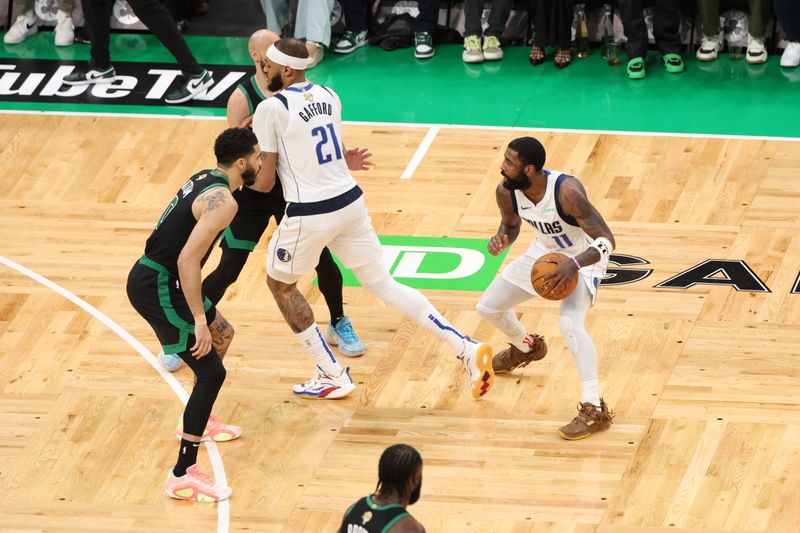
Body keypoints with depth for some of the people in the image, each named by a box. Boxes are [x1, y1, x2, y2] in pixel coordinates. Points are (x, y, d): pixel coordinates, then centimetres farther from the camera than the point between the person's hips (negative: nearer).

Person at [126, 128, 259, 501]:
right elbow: (187, 260, -28)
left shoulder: (206, 178, 10)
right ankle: (182, 477, -13)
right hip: (157, 288, -10)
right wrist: (199, 321, -25)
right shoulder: (223, 201, -20)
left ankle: (198, 423, 44)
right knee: (211, 372, -11)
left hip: (154, 275, 10)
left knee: (222, 335, 29)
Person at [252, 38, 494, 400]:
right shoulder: (329, 96, 11)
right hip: (350, 202, 7)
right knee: (383, 284, 15)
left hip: (310, 215, -7)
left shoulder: (270, 109, -12)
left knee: (279, 284, 18)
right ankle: (467, 349, 3)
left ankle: (332, 376, 17)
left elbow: (264, 179, -9)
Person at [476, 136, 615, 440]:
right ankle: (526, 348, 49)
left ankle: (595, 410, -23)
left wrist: (574, 264, -54)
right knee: (488, 308, 15)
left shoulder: (567, 192, -39)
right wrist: (501, 239, -22)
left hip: (583, 257, -7)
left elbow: (606, 241, -37)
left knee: (569, 324, -31)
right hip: (545, 252, 7)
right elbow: (511, 224, 3)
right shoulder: (506, 192, -20)